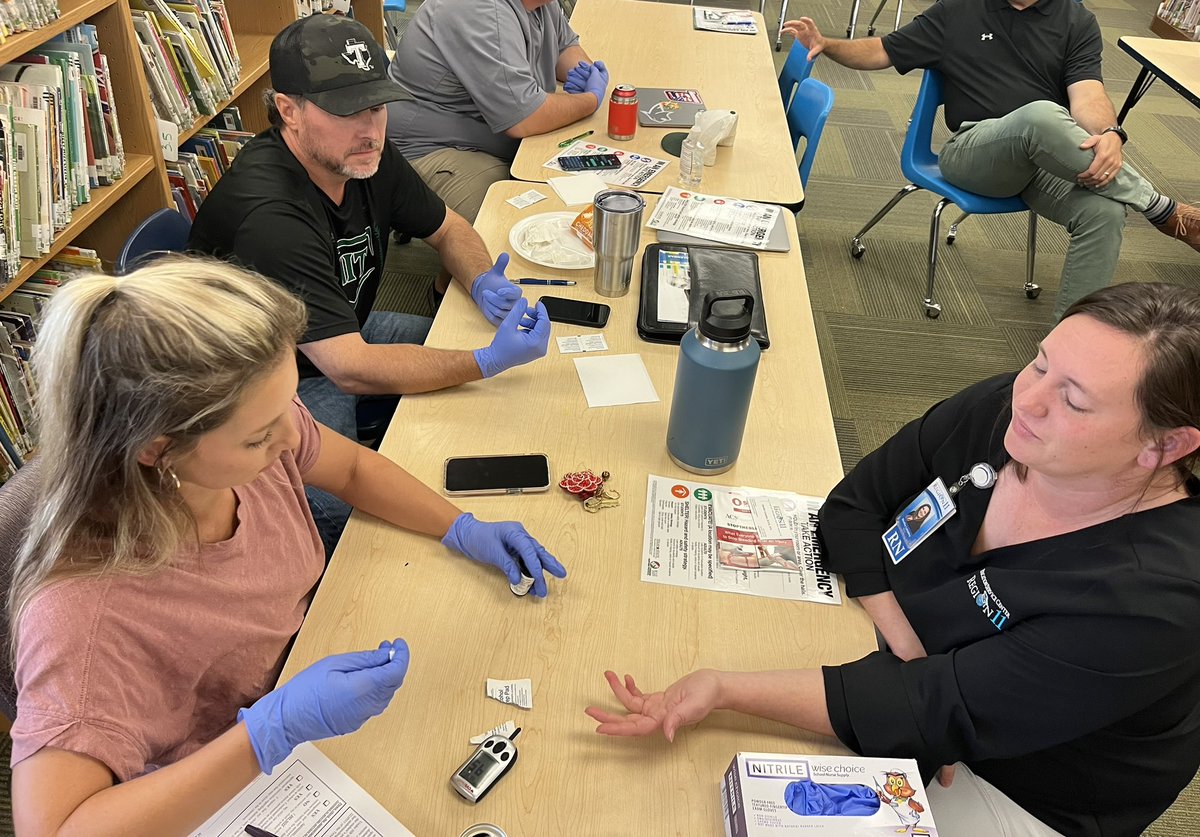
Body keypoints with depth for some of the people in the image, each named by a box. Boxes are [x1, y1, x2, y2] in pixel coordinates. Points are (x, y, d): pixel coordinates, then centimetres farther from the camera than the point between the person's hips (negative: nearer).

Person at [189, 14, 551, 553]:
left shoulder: (364, 158, -9)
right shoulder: (268, 216, -34)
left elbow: (448, 229, 8)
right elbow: (350, 369, -36)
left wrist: (482, 283, -15)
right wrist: (490, 362, -40)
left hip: (346, 335, 8)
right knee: (348, 512, -28)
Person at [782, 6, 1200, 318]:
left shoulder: (1078, 22, 9)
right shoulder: (957, 11, 11)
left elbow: (1087, 93, -6)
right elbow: (883, 51, 12)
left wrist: (1109, 134, -29)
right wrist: (827, 45, -7)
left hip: (1054, 158, 2)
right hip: (973, 151, -2)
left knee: (1103, 212, -28)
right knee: (1042, 115, -35)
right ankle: (1163, 211, -19)